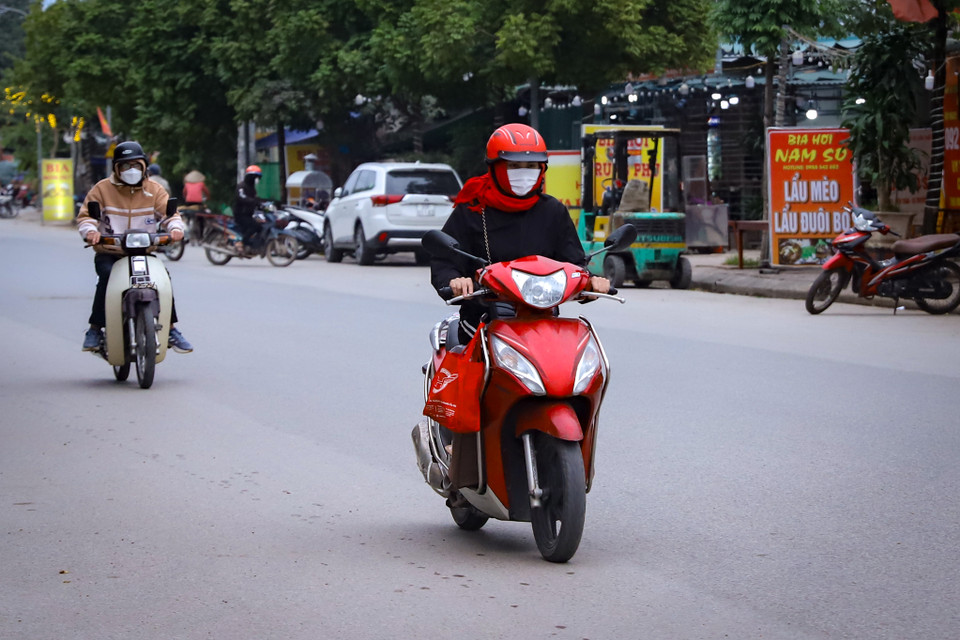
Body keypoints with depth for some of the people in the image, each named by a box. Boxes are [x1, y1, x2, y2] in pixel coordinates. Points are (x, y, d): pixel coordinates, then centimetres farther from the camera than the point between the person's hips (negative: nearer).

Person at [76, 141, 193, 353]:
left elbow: (169, 212, -1)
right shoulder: (102, 189, 3)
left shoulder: (154, 190, 9)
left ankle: (170, 329, -8)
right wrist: (90, 231, -27)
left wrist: (175, 228, -25)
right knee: (108, 276, -33)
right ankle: (95, 330, -22)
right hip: (109, 253, -2)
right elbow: (86, 215, -3)